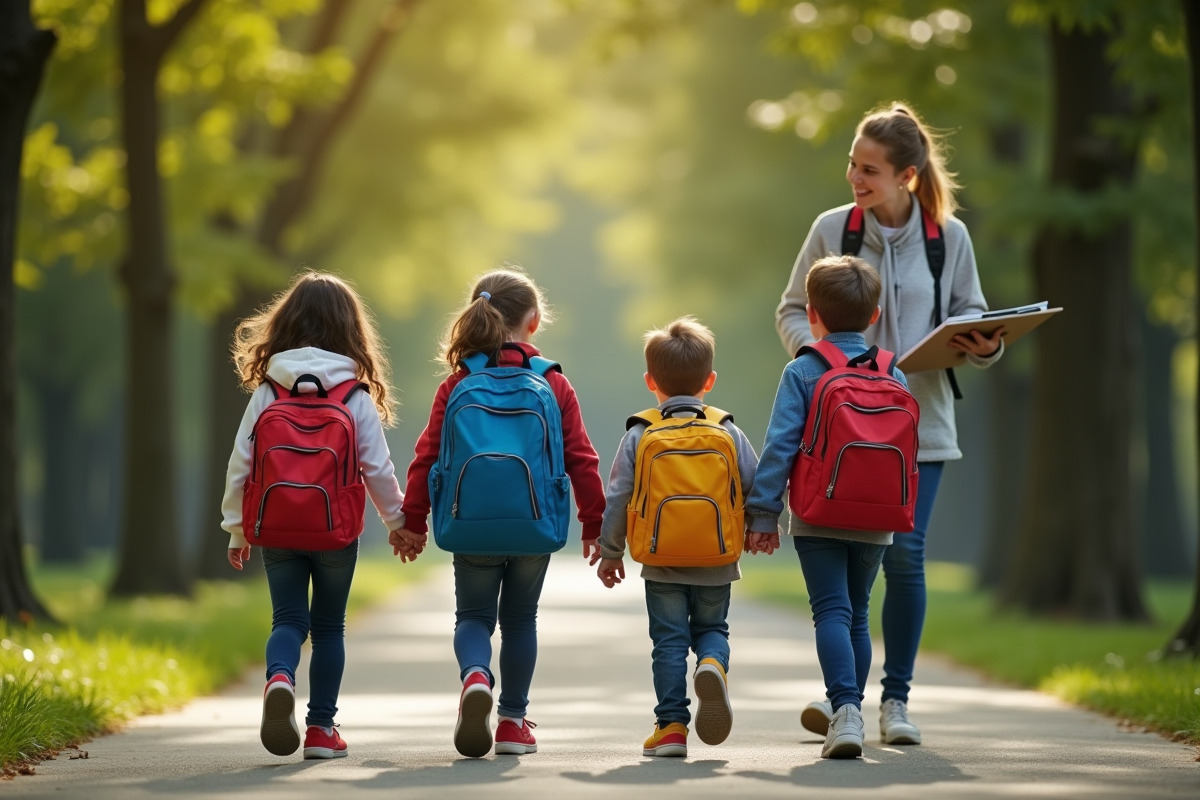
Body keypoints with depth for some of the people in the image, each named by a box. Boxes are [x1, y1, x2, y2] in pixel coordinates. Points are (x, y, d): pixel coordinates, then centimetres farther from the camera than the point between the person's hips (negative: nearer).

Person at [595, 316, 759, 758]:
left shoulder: (639, 436, -3)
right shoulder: (729, 433, 0)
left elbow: (618, 498, -2)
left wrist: (611, 551, 9)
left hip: (662, 564, -1)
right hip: (716, 563, 1)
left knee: (669, 641, 6)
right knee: (712, 628, 17)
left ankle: (672, 725, 1)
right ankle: (713, 664, -17)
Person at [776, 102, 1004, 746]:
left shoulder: (949, 236, 0)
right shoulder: (831, 229, -1)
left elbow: (969, 314, 10)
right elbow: (792, 310, 7)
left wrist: (985, 346, -12)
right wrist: (813, 350, -13)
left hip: (918, 420, 0)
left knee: (905, 552, -3)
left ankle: (896, 698, 8)